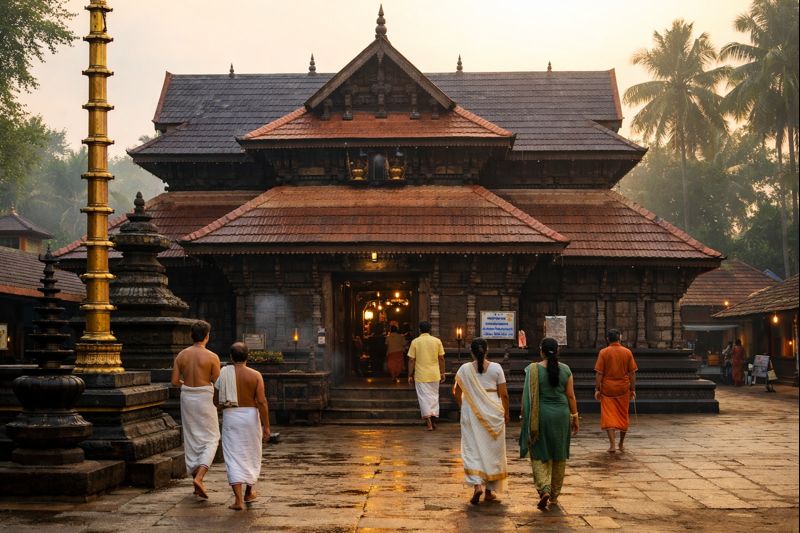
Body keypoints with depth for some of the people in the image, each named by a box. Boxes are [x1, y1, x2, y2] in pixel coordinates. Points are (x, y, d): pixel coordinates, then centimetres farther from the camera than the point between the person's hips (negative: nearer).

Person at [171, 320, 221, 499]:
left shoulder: (181, 355, 2)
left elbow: (174, 381, 1)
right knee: (211, 440, 4)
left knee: (191, 439, 14)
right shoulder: (212, 357, -11)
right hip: (205, 398, -4)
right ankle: (199, 478, -14)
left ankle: (196, 479, 18)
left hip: (187, 397, 4)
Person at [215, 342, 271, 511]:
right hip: (251, 416, 1)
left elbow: (216, 400, 1)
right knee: (251, 455, 19)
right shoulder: (255, 375, -6)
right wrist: (266, 426, -7)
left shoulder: (224, 373, -4)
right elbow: (262, 402, -11)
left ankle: (238, 499, -12)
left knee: (234, 458, -1)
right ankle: (249, 492, 34)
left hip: (230, 417, -1)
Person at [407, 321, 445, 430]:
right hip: (434, 375, 2)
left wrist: (410, 375, 2)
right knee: (434, 396, 15)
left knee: (424, 398, 1)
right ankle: (433, 420, 13)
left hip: (421, 375, -2)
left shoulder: (415, 342, -5)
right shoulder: (437, 341, 0)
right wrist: (442, 373, 11)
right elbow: (441, 358, 2)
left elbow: (411, 360, -6)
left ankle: (429, 423, -6)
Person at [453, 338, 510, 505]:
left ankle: (477, 485, -16)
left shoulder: (464, 369, -4)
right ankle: (490, 490, 17)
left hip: (471, 413, 0)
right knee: (492, 449, 11)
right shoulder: (496, 368, -6)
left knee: (472, 449, 3)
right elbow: (504, 394, -4)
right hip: (493, 413, 1)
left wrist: (462, 406, 25)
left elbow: (457, 392, 7)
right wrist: (506, 414, 10)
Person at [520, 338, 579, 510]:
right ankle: (555, 496, 20)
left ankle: (544, 489, -14)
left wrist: (527, 420, 2)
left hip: (540, 415, -2)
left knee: (539, 455, 6)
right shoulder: (565, 369, -1)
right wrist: (575, 417, 9)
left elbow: (529, 396, -6)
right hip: (561, 414, 2)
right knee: (559, 455, 13)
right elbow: (571, 395, 1)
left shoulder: (533, 369, -8)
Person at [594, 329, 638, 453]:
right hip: (623, 389, 2)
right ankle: (621, 444, 23)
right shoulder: (627, 352, 0)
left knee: (608, 416, 1)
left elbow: (599, 373, -9)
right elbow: (632, 373, 1)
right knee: (623, 416, 14)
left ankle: (612, 444, -10)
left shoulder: (603, 352, -6)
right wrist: (633, 390, 7)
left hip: (607, 389, -2)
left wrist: (597, 389, -4)